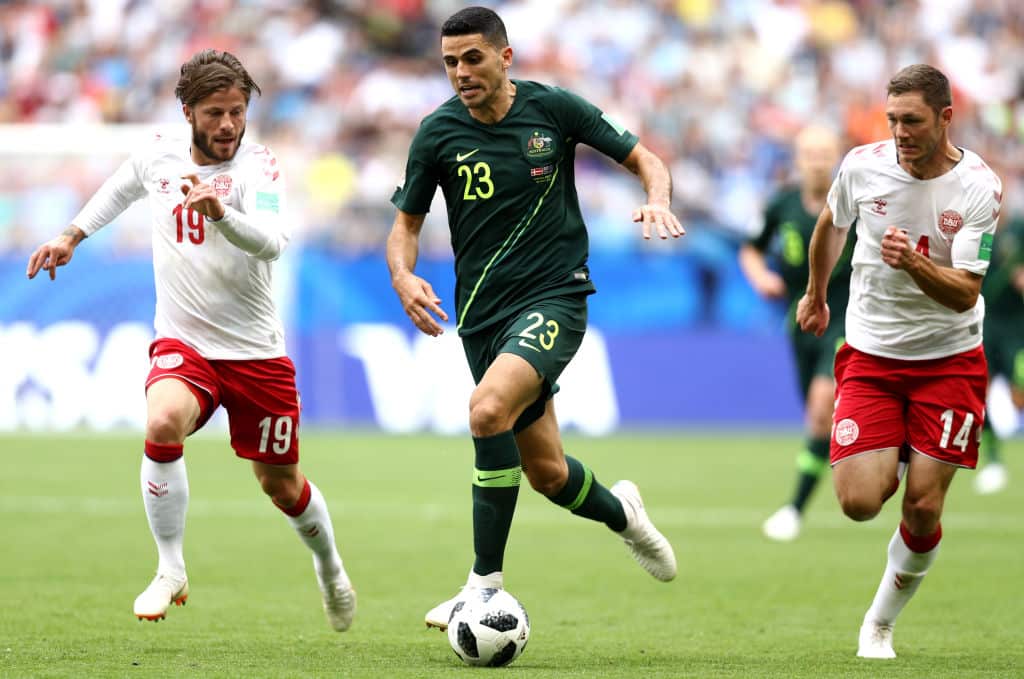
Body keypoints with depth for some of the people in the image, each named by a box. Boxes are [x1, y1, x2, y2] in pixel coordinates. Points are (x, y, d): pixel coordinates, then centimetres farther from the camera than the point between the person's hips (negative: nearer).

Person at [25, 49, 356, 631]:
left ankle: (330, 568, 42)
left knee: (282, 486, 9)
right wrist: (72, 236, 26)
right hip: (183, 343, 1)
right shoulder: (159, 156, -2)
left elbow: (272, 242, -33)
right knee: (163, 424, -32)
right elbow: (122, 188, 25)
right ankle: (171, 572, -17)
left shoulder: (258, 166, -14)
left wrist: (220, 213, -50)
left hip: (256, 352, -1)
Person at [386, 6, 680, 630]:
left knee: (489, 408, -29)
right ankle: (620, 511, 44)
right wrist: (403, 276, -12)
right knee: (546, 472, 8)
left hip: (554, 296, -4)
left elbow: (644, 160, 5)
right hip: (483, 313, 4)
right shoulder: (439, 133, -1)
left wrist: (658, 200, -17)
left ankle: (487, 581, -20)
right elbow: (407, 223, 9)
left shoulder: (553, 108, -6)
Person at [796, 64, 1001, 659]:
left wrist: (916, 264, -39)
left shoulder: (980, 186, -15)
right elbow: (831, 225, 15)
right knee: (860, 502, -13)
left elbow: (966, 294, -20)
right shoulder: (862, 165, -9)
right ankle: (891, 463, 25)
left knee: (923, 508, -6)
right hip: (871, 356, 1)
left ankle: (881, 624, 18)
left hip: (950, 359, -1)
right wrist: (816, 295, 28)